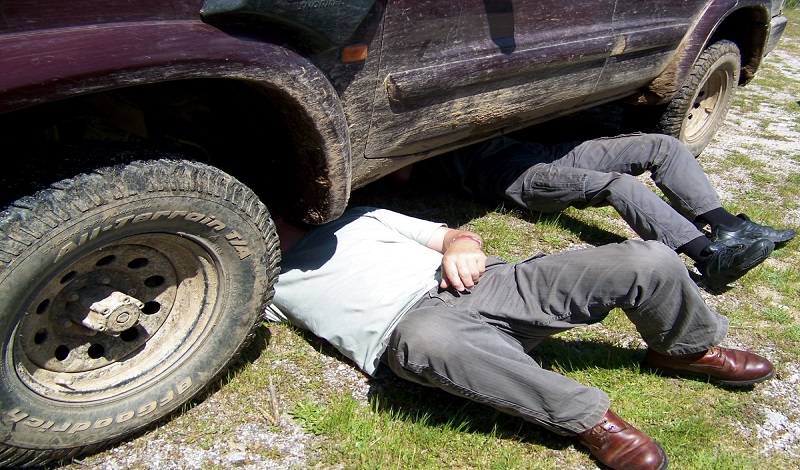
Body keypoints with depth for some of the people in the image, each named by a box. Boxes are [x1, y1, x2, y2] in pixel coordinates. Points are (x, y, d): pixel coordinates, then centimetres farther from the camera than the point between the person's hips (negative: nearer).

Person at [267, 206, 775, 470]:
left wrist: (462, 244, 1)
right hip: (413, 325, -3)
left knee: (649, 260, -11)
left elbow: (456, 234, 24)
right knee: (429, 337, -44)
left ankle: (688, 350, 21)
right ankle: (590, 419, -25)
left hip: (485, 284, 4)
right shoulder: (272, 283, 23)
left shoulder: (361, 218, 27)